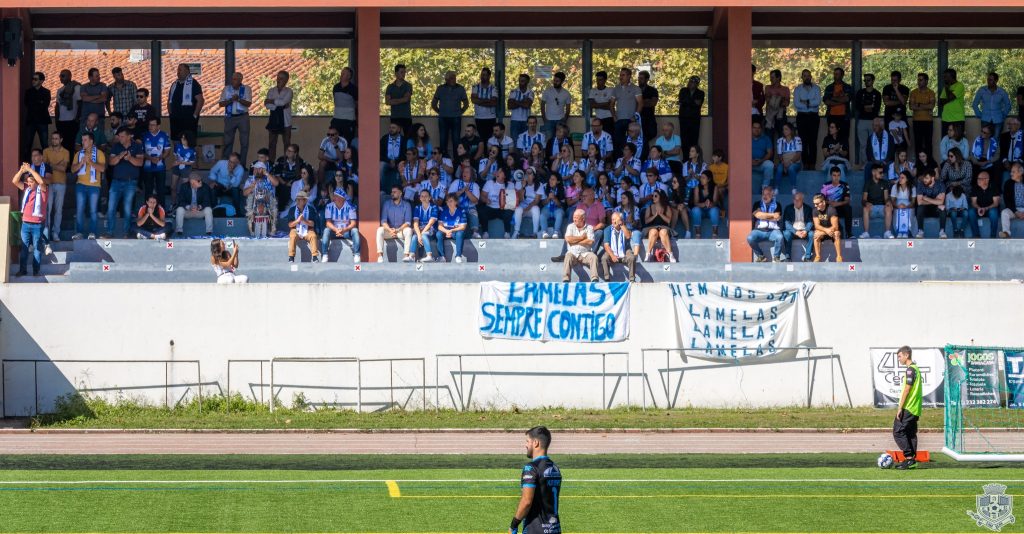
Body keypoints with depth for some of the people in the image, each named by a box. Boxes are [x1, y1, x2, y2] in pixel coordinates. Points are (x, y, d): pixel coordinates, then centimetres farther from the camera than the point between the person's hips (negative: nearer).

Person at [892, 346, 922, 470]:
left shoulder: (910, 369, -13)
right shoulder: (916, 369, 17)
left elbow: (907, 390, -18)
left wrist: (900, 407, -16)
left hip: (907, 408, -10)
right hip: (915, 409, 10)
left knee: (898, 432, -8)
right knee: (911, 434, 10)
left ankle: (909, 458, -13)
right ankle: (912, 460, 9)